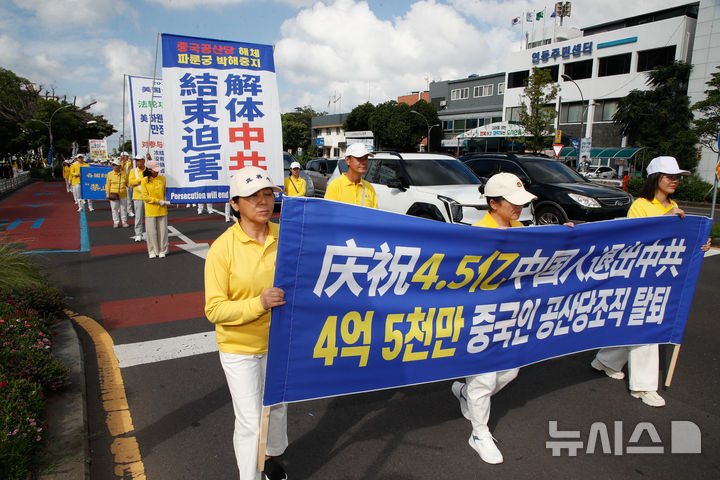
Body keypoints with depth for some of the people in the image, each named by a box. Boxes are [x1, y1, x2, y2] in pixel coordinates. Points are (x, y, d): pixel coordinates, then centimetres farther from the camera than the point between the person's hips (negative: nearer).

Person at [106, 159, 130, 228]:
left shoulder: (124, 174, 4)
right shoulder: (110, 174, 1)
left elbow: (127, 183, 13)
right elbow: (107, 185, 3)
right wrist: (107, 194, -1)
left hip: (123, 194, 1)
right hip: (113, 195, -1)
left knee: (123, 208, 7)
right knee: (114, 209, 4)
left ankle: (124, 222, 18)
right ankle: (116, 222, 13)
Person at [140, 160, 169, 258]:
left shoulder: (162, 178, 6)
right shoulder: (144, 181, -4)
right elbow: (145, 197, -6)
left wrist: (166, 202, 3)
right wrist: (159, 201, -12)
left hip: (162, 210, 3)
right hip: (150, 210, -2)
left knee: (162, 230, 4)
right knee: (152, 231, 2)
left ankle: (162, 251, 14)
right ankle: (152, 251, 14)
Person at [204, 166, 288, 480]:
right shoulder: (222, 248, -20)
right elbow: (214, 310, -21)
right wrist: (258, 304, -33)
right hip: (239, 348, -4)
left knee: (277, 406, 23)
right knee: (250, 419, 2)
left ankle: (271, 454, 52)